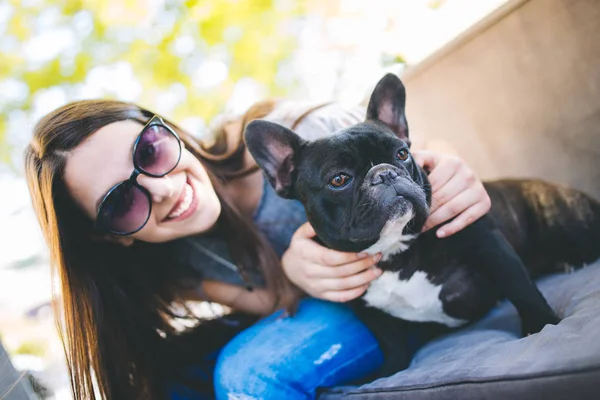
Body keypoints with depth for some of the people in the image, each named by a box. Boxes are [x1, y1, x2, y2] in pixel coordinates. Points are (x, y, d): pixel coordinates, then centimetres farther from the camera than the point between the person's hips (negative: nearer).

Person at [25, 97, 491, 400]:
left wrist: (453, 179, -37)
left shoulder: (302, 136, -26)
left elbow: (422, 165, -13)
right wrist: (292, 272, -41)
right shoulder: (175, 260, -13)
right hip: (288, 318, 4)